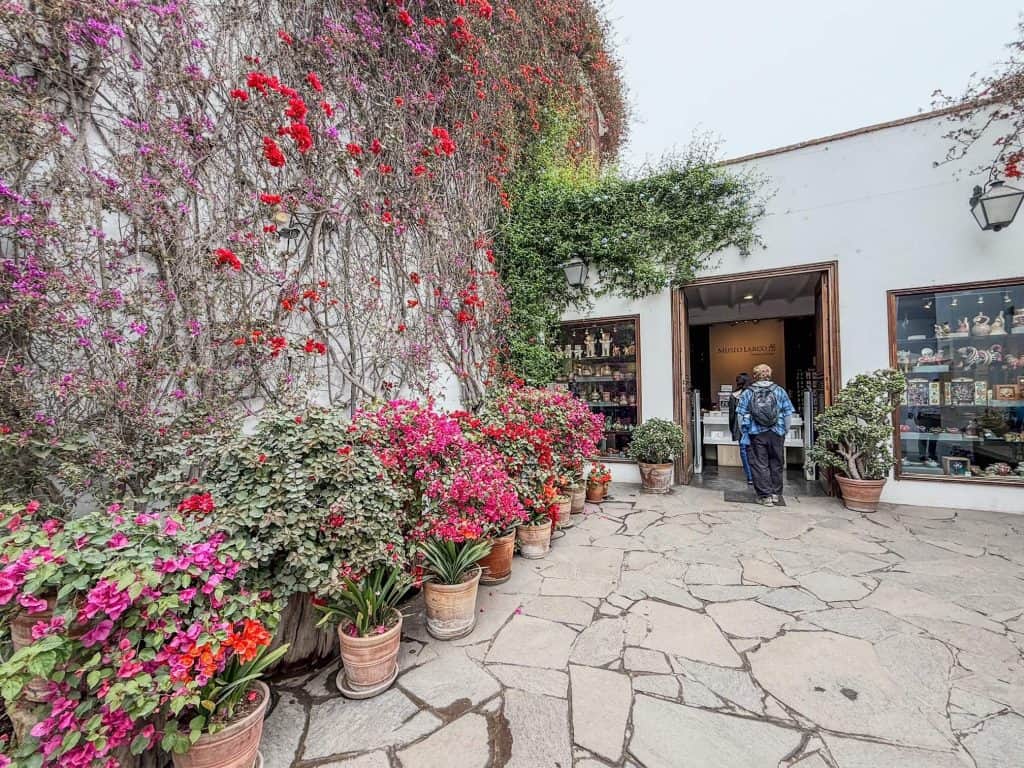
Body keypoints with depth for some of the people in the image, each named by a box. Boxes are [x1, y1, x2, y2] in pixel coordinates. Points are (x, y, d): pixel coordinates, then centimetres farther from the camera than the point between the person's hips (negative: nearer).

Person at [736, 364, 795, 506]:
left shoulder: (748, 393, 0)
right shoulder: (779, 391, 3)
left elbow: (741, 415, -3)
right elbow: (788, 413, 3)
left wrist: (745, 432, 6)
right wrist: (785, 430, 12)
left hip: (757, 434, -1)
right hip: (777, 433, 2)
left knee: (760, 465, 5)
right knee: (776, 464, 14)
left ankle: (766, 496, 6)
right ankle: (776, 494, 24)